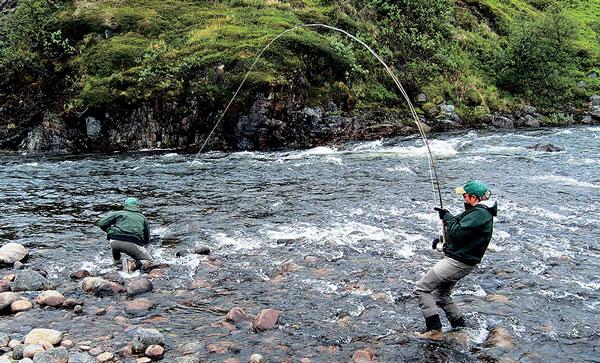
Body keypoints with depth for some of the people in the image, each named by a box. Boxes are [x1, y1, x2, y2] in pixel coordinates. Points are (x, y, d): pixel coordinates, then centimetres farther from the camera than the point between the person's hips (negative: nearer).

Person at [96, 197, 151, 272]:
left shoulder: (118, 213, 19)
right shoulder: (143, 218, 24)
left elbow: (101, 223, 12)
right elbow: (147, 240, 26)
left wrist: (110, 231, 28)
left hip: (115, 243, 2)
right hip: (133, 244, -2)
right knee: (148, 260, 11)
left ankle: (116, 259, 37)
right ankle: (133, 264, -15)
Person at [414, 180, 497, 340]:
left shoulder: (480, 214, -20)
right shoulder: (481, 212, 15)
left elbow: (458, 233, -26)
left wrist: (447, 217, -11)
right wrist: (442, 242, 12)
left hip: (457, 262, -11)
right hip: (461, 261, 11)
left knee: (421, 288, -10)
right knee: (441, 295, 24)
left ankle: (434, 330, -9)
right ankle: (459, 325, 30)